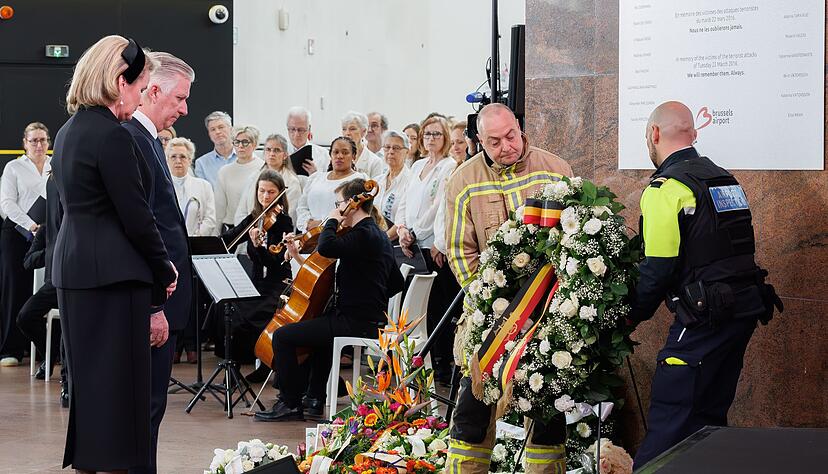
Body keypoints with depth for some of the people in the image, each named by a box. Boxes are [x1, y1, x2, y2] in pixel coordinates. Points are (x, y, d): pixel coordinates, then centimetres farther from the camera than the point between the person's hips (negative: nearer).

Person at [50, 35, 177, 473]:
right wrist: (165, 270, -2)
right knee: (118, 378, -3)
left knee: (87, 374, 15)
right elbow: (136, 216, -16)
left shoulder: (68, 132, 13)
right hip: (113, 273, -9)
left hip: (73, 268, 9)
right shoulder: (112, 136, -16)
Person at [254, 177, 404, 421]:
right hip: (372, 320, 11)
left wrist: (332, 221, -16)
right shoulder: (378, 235, 15)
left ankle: (289, 404, 0)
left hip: (355, 323, -11)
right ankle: (315, 400, 39)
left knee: (282, 336, -9)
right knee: (316, 326, 38)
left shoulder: (362, 234, -16)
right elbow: (396, 283, 22)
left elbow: (326, 247, -33)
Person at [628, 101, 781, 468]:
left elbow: (659, 269, -14)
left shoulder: (665, 188, -11)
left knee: (668, 418, -7)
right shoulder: (723, 178, 15)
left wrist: (634, 314, 1)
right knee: (709, 416, 16)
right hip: (747, 307, 9)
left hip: (706, 315, -8)